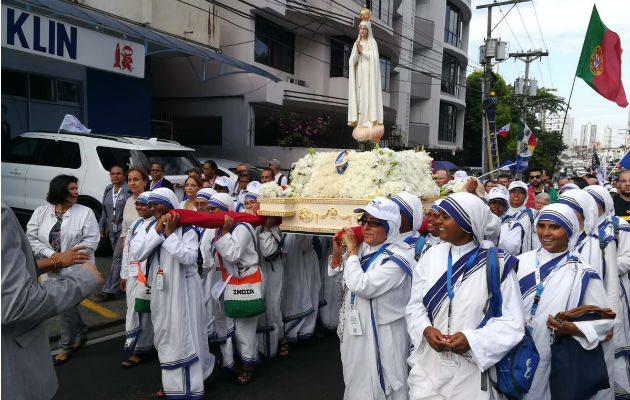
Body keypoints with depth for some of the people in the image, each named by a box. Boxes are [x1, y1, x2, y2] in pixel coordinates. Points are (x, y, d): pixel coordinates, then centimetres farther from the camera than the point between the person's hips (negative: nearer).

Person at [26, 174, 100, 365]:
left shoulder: (85, 213, -7)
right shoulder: (40, 212, 3)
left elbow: (91, 241, -12)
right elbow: (31, 238, -1)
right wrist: (51, 255, -15)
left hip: (75, 271, -4)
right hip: (51, 271, 4)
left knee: (67, 308, -1)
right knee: (66, 307, 17)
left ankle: (66, 348, 17)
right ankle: (81, 333, 40)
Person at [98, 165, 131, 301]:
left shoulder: (128, 190, -12)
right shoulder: (108, 190, 11)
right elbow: (105, 210, 20)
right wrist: (102, 226, 18)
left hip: (124, 229, -7)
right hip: (112, 230, 7)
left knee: (117, 258, -8)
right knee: (120, 258, 16)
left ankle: (110, 290, -5)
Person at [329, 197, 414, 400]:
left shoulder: (396, 258, -22)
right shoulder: (363, 246, 0)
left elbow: (362, 286, -31)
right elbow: (337, 273, 13)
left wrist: (351, 250, -21)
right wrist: (337, 251, -7)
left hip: (379, 335, -8)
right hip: (355, 329, 8)